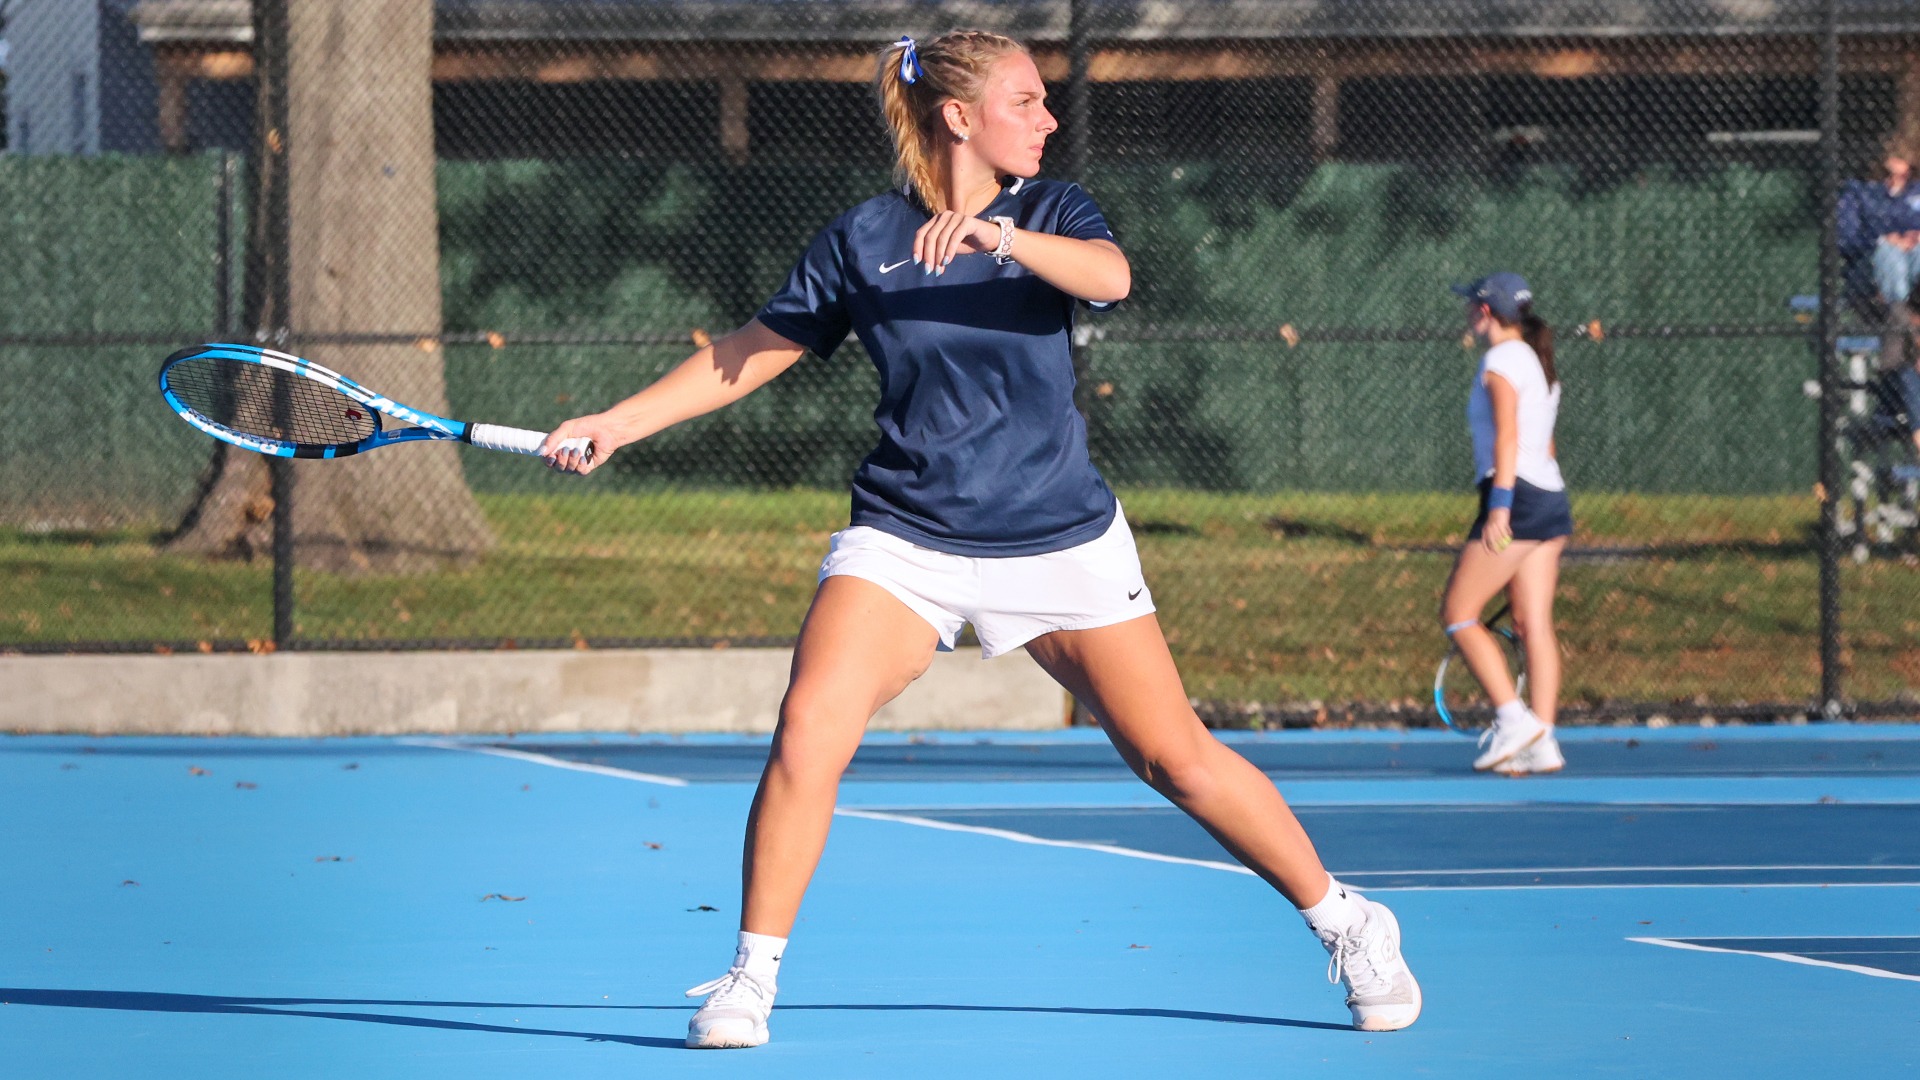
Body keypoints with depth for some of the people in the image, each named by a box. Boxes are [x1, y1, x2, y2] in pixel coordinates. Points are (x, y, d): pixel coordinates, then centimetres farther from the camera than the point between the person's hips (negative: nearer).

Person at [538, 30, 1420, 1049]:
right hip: (905, 538, 0)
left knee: (1176, 756, 3)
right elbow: (754, 349, 8)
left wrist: (999, 235, -39)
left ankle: (1347, 924, 22)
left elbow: (1109, 276, -22)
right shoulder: (860, 239, 0)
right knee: (809, 726, -21)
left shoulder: (1051, 212, 0)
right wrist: (619, 421, 1)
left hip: (1062, 539, 0)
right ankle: (751, 977, -9)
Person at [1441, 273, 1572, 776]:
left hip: (1517, 495, -9)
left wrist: (1500, 506, -23)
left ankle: (1513, 719, -11)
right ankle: (1541, 743, 0)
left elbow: (1508, 436, -18)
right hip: (1551, 498, 9)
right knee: (1535, 626, 5)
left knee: (1458, 614, -2)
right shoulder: (1537, 362, 18)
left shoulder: (1501, 361, -8)